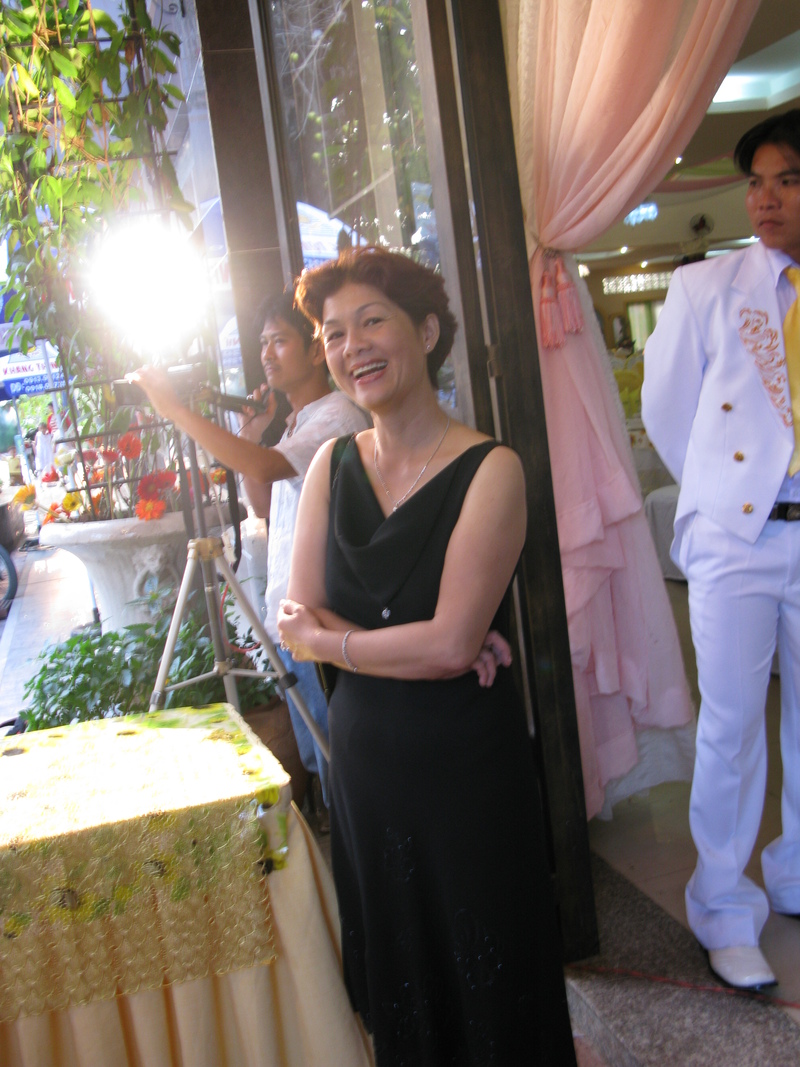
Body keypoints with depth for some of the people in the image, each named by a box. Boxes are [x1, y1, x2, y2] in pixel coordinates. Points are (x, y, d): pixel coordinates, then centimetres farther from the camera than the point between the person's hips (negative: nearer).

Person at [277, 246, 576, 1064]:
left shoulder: (489, 470, -13)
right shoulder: (331, 465, 2)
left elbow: (453, 642, -21)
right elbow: (299, 625, -2)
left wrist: (329, 637, -9)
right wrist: (416, 642, -16)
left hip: (468, 760, -4)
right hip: (363, 759, 5)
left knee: (490, 980, 12)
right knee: (397, 983, 20)